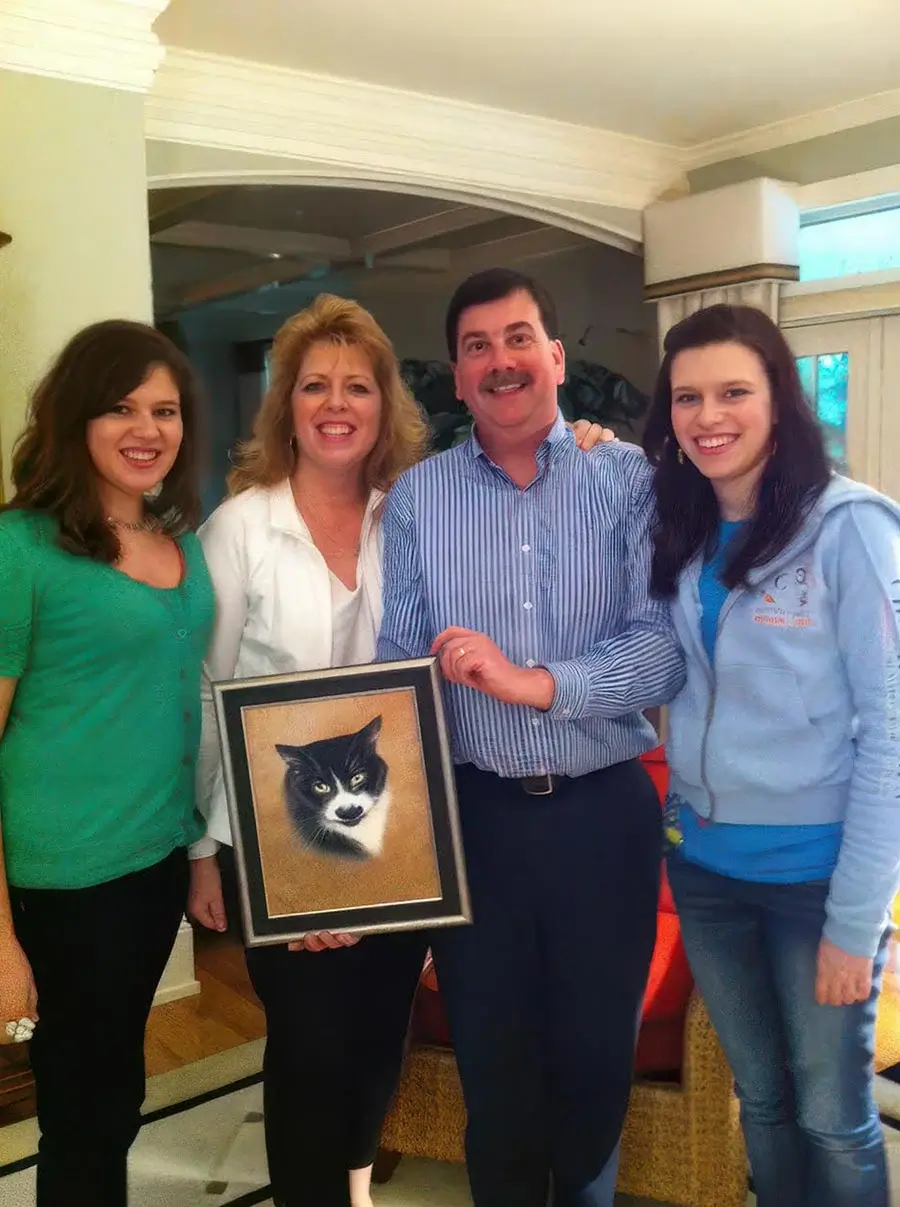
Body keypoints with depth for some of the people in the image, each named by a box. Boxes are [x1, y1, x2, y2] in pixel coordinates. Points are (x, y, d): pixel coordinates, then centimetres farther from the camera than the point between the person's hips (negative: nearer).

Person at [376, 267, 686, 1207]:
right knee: (492, 1059, 16)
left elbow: (667, 646, -12)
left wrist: (539, 684, -24)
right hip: (473, 813, 1)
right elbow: (400, 667, 0)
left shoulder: (629, 480, -3)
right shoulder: (416, 496, 2)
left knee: (596, 1055, 17)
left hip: (604, 811, 0)